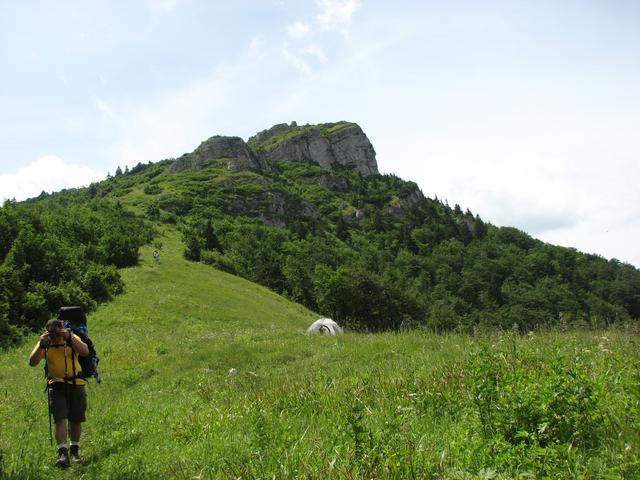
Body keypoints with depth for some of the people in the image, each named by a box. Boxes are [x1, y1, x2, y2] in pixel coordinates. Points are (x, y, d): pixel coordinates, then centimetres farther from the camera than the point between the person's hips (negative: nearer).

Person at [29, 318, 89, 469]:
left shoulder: (72, 338, -6)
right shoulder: (44, 343, -4)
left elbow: (85, 352, -23)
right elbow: (32, 362, -14)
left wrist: (70, 338, -33)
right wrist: (42, 345, -27)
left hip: (76, 384, 1)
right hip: (57, 385, 0)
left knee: (76, 420, 9)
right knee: (60, 419, -13)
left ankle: (74, 451, 27)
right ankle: (63, 453, -13)